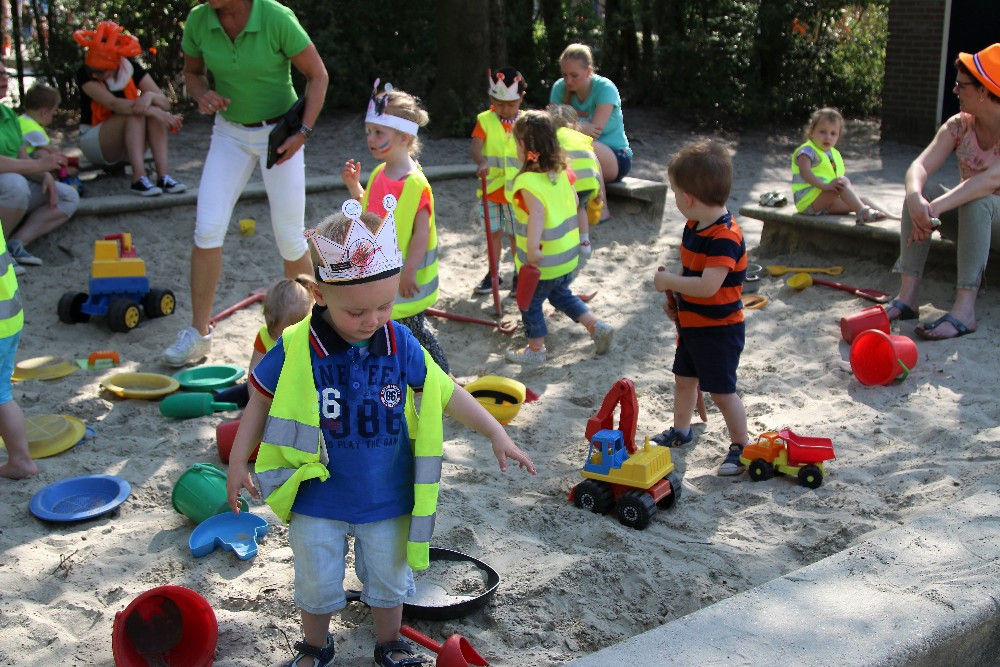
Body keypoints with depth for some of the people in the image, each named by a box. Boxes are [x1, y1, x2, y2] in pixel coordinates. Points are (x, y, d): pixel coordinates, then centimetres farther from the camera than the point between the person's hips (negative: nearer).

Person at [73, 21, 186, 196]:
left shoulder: (132, 68, -5)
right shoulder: (85, 74, -16)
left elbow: (165, 103, -13)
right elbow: (113, 104, -32)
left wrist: (150, 96, -36)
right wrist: (153, 111, -43)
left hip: (132, 140, 4)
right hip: (94, 141, -4)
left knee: (155, 112, -26)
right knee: (135, 114, -31)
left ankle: (164, 176, -37)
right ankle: (139, 179, -41)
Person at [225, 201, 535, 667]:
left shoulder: (400, 344, -13)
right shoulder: (295, 349, -19)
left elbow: (446, 393, -2)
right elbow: (261, 401, -4)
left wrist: (497, 435, -2)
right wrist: (237, 463, -2)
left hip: (387, 500, 1)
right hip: (317, 501, -1)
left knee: (388, 581, 21)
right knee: (317, 586, 18)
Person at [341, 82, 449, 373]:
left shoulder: (415, 183, -22)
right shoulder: (380, 174, 4)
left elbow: (421, 233, -22)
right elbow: (369, 211, 18)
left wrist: (408, 272, -22)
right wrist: (353, 184, 5)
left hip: (405, 277, -8)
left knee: (414, 327, 5)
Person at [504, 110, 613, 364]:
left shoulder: (528, 182, -25)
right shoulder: (562, 172, -1)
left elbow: (537, 213, -38)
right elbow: (574, 202, 11)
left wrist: (532, 248, -44)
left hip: (542, 262, -7)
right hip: (568, 255, 8)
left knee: (530, 303, 14)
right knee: (560, 294, 29)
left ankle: (535, 350, 27)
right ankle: (597, 326, 24)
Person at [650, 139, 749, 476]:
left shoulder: (725, 237, -29)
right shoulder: (695, 227, 3)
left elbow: (708, 285, -37)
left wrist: (669, 282, -25)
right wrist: (674, 296, 1)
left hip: (719, 330, -10)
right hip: (691, 324, 10)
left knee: (722, 391, 0)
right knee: (684, 378, 23)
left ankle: (742, 446, 17)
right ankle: (680, 430, 43)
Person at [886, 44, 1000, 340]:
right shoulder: (959, 126, -5)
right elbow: (919, 167, -19)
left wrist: (935, 208, -48)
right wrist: (915, 197, -42)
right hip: (970, 221, 5)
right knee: (919, 192, -21)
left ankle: (964, 309, -43)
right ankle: (907, 296, -29)